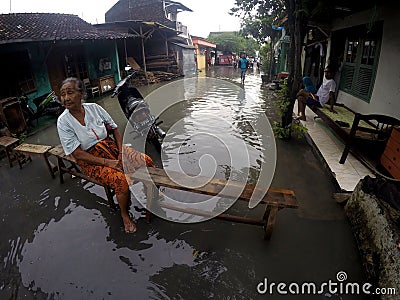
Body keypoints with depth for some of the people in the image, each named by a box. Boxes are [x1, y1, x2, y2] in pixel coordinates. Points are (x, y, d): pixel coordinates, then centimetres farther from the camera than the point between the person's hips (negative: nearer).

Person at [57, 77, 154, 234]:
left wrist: (121, 153, -9)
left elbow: (115, 130, 5)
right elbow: (77, 153, -14)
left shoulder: (94, 108, -2)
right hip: (90, 160, -4)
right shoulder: (63, 121, -12)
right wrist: (107, 162, -22)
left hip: (110, 146, 4)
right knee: (121, 180, -29)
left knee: (146, 161, -14)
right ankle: (125, 215, -1)